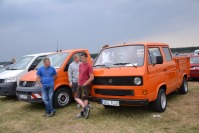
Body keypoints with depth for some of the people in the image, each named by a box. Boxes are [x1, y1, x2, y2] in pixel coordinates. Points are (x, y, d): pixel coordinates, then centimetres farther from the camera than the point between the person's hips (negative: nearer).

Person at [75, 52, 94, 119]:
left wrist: (85, 84, -15)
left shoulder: (89, 66, -13)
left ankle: (83, 112, 5)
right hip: (79, 85, 9)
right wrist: (78, 82, 10)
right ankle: (86, 108, 9)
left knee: (85, 99, -2)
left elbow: (92, 78, -17)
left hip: (85, 85, -8)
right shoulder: (80, 65, 11)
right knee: (77, 97, 8)